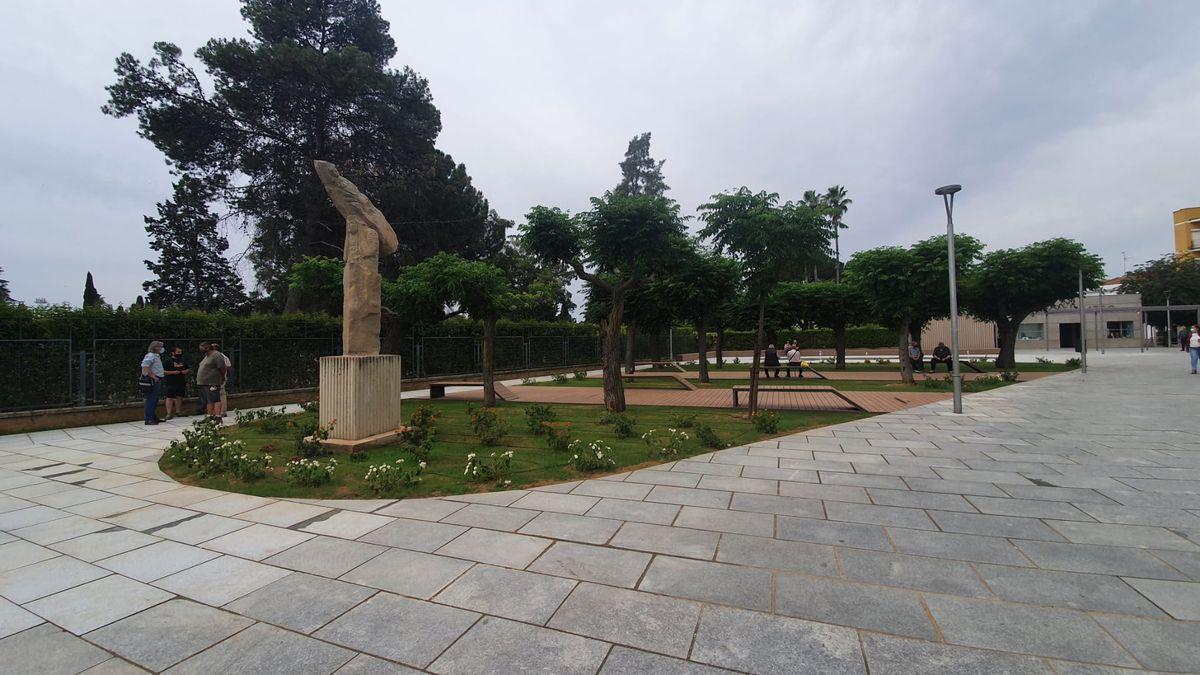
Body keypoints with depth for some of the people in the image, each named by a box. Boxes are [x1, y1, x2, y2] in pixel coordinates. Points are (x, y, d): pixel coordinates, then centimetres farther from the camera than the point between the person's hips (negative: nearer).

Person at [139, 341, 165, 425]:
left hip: (157, 380, 10)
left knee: (155, 400, 15)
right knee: (151, 400, -8)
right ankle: (149, 419, -6)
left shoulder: (156, 356, 18)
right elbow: (145, 367, -24)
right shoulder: (150, 356, -12)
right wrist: (153, 376, -21)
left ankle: (154, 418, 22)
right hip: (152, 380, -10)